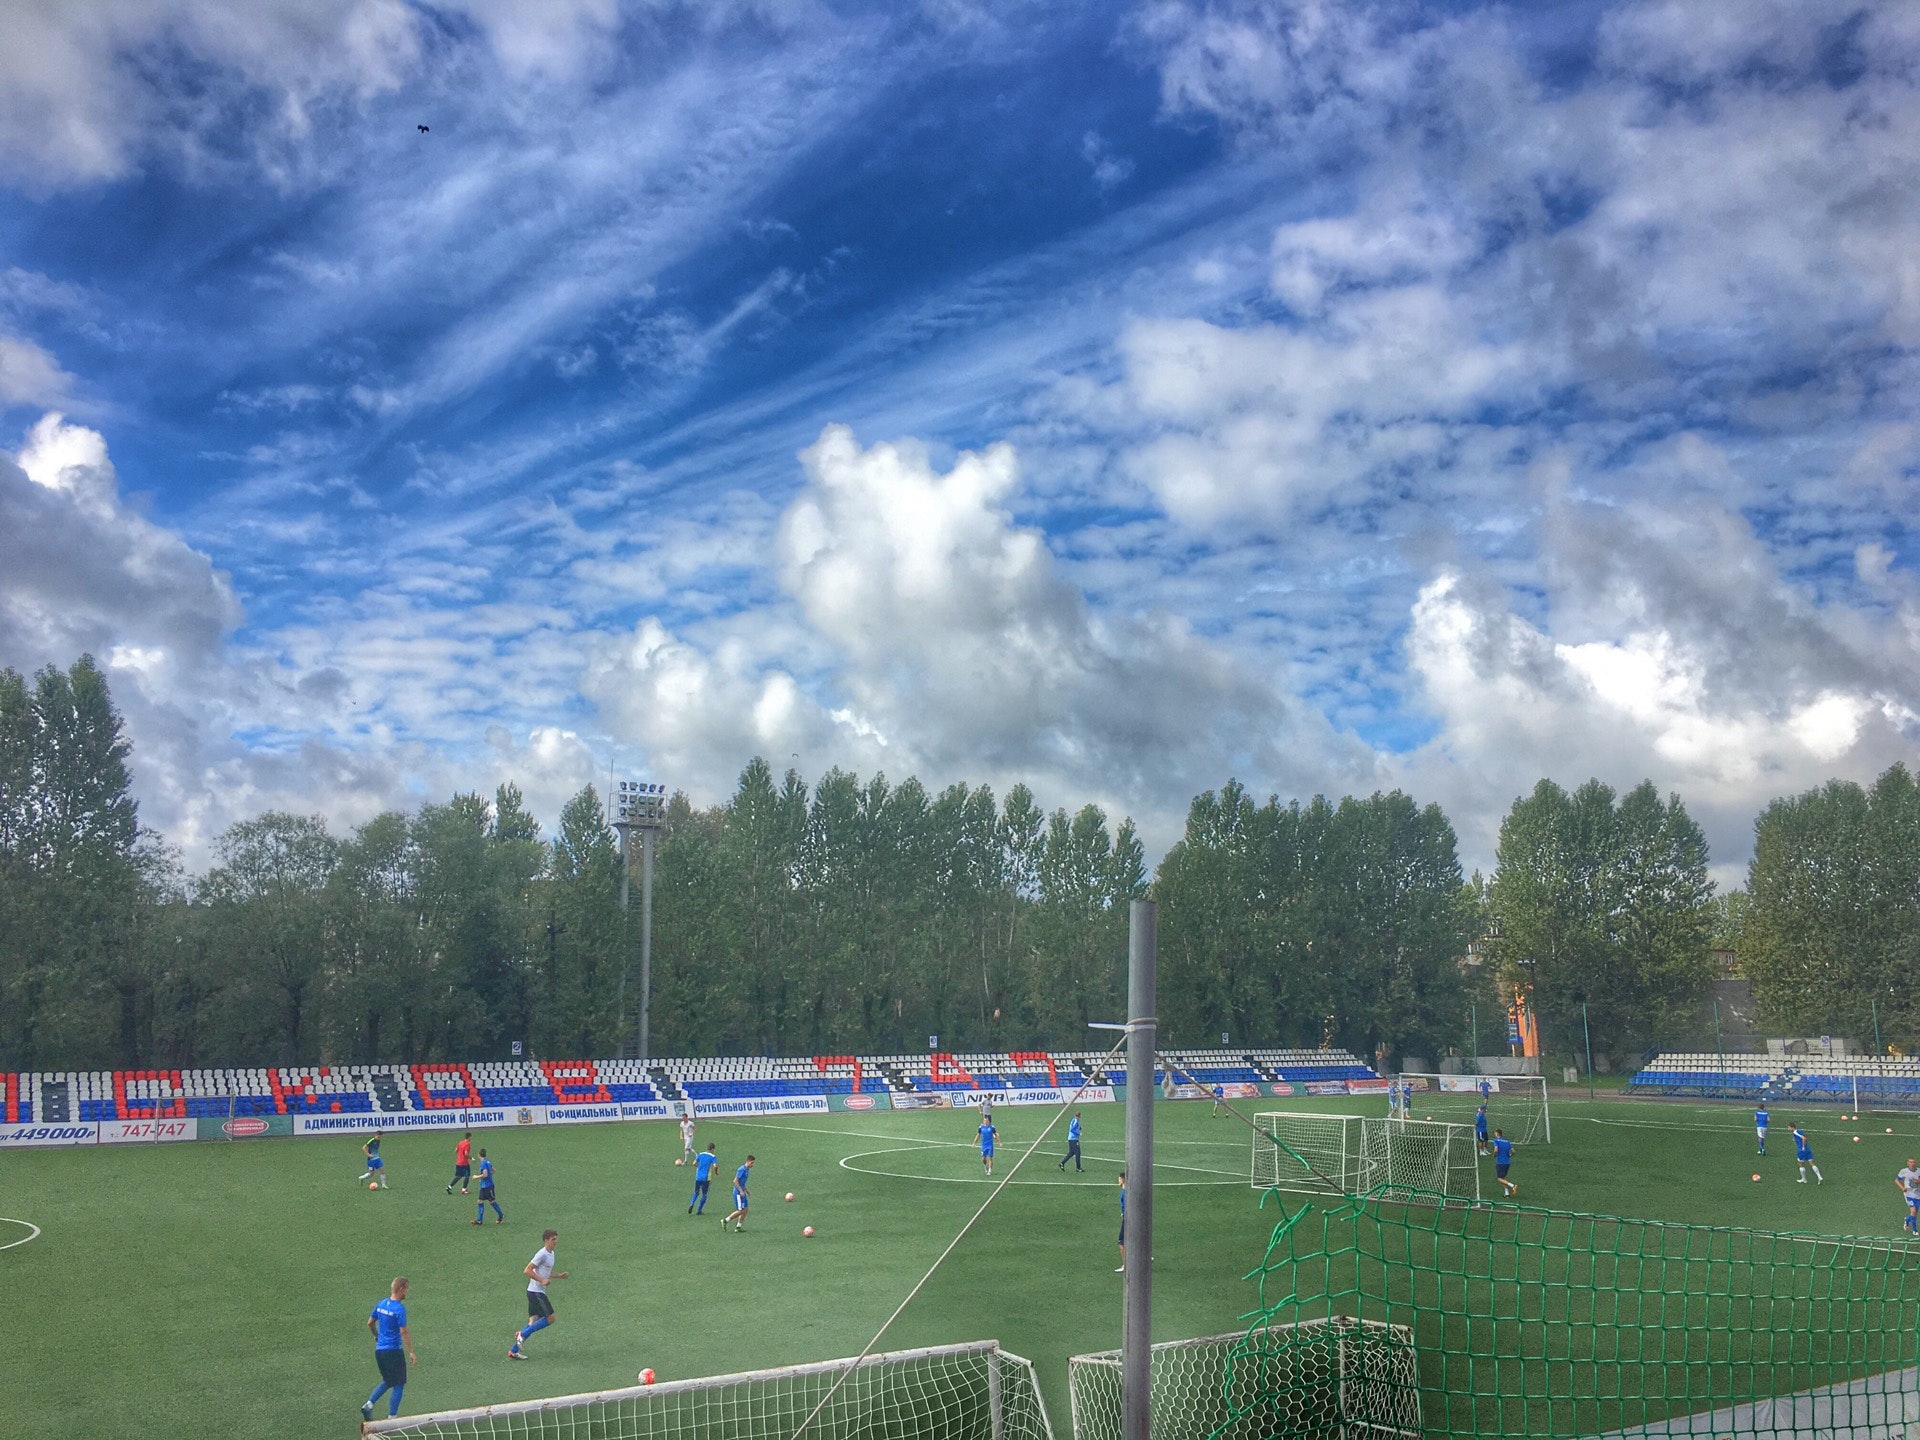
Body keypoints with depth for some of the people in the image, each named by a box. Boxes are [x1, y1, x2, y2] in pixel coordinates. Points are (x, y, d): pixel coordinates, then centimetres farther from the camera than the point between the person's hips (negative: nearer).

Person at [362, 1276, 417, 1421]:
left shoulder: (381, 1304, 5)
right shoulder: (399, 1309, -18)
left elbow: (370, 1323, 17)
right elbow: (403, 1333, -19)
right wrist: (411, 1352, -14)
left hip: (379, 1350, 8)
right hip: (393, 1351, -8)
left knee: (387, 1382, 22)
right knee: (399, 1384, 5)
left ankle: (368, 1405, 6)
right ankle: (391, 1418, 6)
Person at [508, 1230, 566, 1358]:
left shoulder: (551, 1254, 15)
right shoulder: (542, 1254, -15)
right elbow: (527, 1271, -19)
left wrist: (559, 1275, 15)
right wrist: (542, 1280, -23)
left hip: (537, 1292, 10)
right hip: (536, 1291, -10)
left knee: (533, 1322, 8)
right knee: (550, 1318, -9)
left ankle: (514, 1351, 8)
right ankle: (522, 1334, -5)